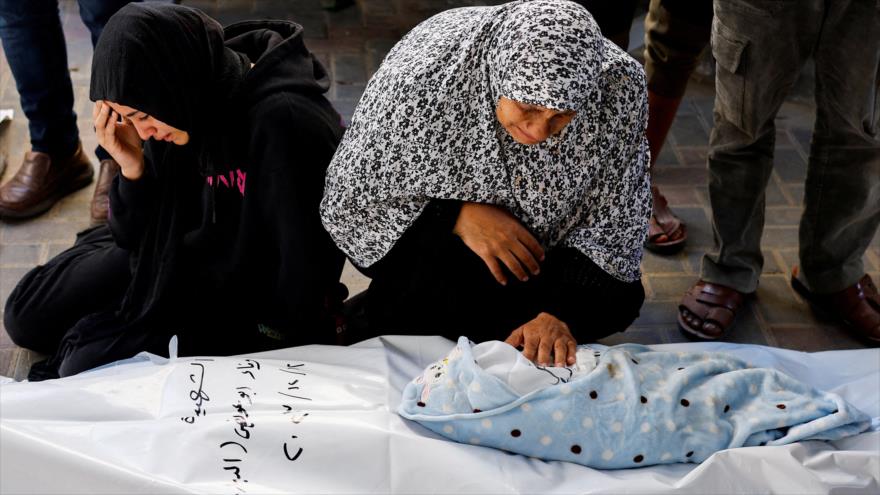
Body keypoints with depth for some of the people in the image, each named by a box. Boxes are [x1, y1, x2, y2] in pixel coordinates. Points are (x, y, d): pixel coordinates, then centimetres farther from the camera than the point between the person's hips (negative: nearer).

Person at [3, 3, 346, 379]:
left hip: (250, 306, -7)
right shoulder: (194, 112, -9)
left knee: (88, 367, -15)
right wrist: (133, 169, -20)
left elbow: (305, 262, -27)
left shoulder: (282, 123, -32)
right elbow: (144, 239, -3)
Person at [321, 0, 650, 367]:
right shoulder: (419, 79, -33)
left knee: (621, 298, -20)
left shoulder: (618, 86, -28)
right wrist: (458, 217, -31)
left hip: (544, 243, 3)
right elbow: (345, 203, -20)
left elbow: (613, 227, -18)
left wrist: (561, 313, -32)